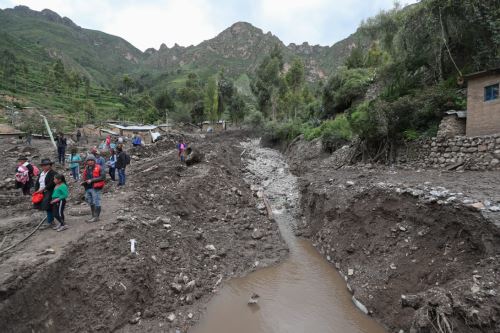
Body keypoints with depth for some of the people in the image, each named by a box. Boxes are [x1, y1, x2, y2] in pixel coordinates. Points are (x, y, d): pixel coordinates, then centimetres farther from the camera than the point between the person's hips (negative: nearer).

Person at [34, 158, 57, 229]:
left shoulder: (53, 173, -12)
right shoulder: (41, 173, 14)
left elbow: (51, 183, -21)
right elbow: (37, 183, 15)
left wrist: (43, 189, -19)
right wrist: (37, 190, 2)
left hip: (49, 192, -8)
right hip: (42, 193, 8)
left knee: (48, 207, -9)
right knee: (46, 206, 11)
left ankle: (49, 222, -1)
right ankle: (51, 220, 22)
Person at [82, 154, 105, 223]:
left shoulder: (99, 168, -8)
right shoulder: (86, 169, 14)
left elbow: (103, 177, -16)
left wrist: (92, 180, -19)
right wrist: (84, 182, 4)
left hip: (96, 188, -8)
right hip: (88, 188, 8)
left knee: (96, 203, -2)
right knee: (90, 203, 15)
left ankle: (96, 217, 6)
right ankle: (93, 216, 27)